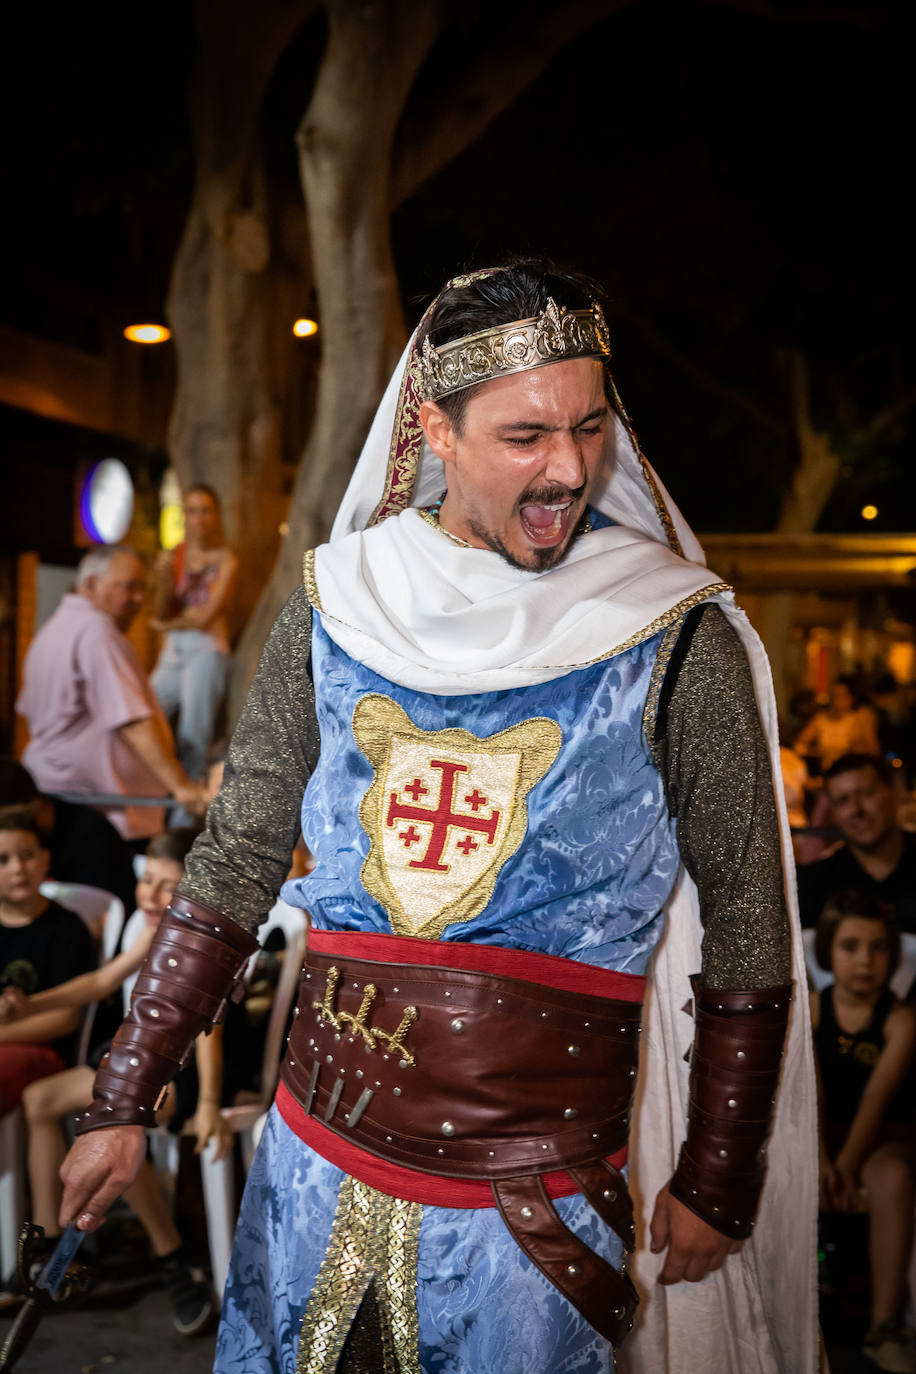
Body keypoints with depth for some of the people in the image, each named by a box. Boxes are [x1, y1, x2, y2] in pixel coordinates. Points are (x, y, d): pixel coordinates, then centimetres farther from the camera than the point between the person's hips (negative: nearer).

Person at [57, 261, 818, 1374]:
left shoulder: (675, 643, -9)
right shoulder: (336, 608, -1)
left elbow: (747, 926, -3)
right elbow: (233, 863, 5)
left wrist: (714, 1186, 0)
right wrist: (124, 1103, 5)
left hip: (538, 1210, -2)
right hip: (317, 1165, 3)